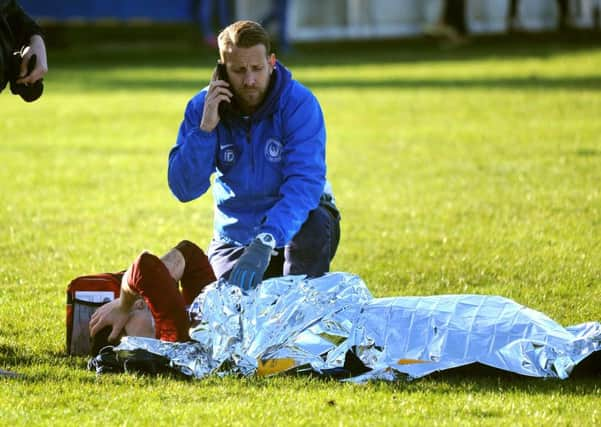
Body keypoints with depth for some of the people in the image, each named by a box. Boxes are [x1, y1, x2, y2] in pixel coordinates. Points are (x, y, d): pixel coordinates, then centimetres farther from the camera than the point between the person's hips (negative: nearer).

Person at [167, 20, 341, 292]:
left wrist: (264, 244, -46)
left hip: (293, 222, -3)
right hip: (235, 236, 3)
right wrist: (205, 129, -29)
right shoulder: (202, 107, -10)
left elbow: (306, 181, -31)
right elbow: (184, 190, -15)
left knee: (316, 224, -35)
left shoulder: (299, 103, -19)